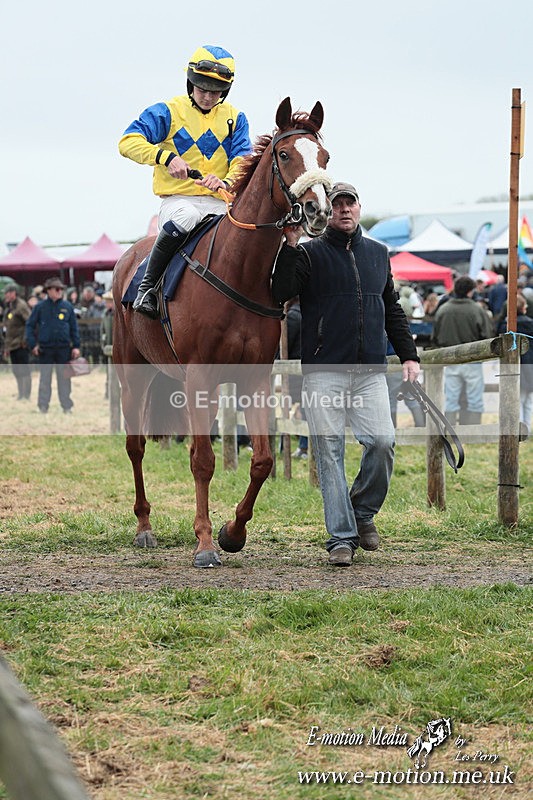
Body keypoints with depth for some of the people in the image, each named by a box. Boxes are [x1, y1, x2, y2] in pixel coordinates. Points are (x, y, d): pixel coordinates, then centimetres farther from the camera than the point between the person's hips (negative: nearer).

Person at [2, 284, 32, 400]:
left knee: (24, 371, -5)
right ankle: (21, 395, 19)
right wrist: (6, 347, 21)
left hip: (21, 346, -9)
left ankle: (26, 396, -3)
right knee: (17, 372, 12)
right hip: (12, 346, 9)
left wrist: (26, 339, -17)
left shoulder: (21, 306, -11)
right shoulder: (8, 308, 17)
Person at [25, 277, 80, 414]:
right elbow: (30, 325, 3)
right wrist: (32, 344, -5)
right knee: (45, 378, 5)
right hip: (45, 349, -1)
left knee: (64, 378, 5)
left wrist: (76, 346, 2)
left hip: (64, 348, 1)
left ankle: (67, 407, 11)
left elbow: (74, 327, 8)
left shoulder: (67, 306, 4)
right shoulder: (40, 307, 0)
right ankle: (43, 406, 11)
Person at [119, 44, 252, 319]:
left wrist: (227, 181, -24)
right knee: (186, 217, -40)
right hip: (177, 200, -4)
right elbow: (128, 142, -10)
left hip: (218, 203, 4)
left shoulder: (234, 118, 13)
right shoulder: (168, 112, 2)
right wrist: (167, 157, -27)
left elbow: (243, 158, 1)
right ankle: (147, 285, -23)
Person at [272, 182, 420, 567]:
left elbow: (393, 310, 23)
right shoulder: (310, 253, 3)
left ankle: (363, 512, 15)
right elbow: (282, 293, -13)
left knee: (382, 442, -10)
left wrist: (409, 355, 15)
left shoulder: (378, 254, 17)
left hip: (370, 369, 3)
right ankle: (342, 537, 3)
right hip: (323, 370, -3)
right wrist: (291, 245, -21)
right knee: (330, 450, -3)